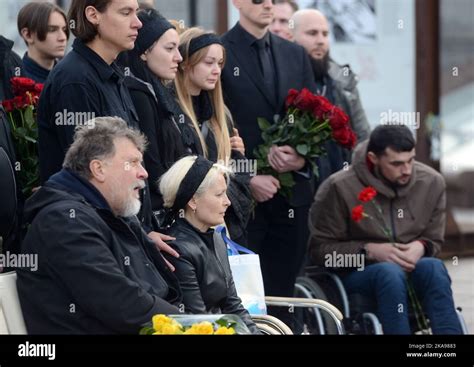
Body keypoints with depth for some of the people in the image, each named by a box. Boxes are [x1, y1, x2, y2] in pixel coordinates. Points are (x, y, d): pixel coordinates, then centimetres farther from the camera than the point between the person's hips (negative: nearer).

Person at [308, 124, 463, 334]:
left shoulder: (432, 182, 2)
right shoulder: (340, 188, -9)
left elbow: (434, 240, 14)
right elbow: (319, 248, -5)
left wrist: (421, 247, -12)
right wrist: (370, 251, -18)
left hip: (410, 269, 3)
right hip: (356, 273, -3)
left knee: (433, 267, -31)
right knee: (389, 272, -37)